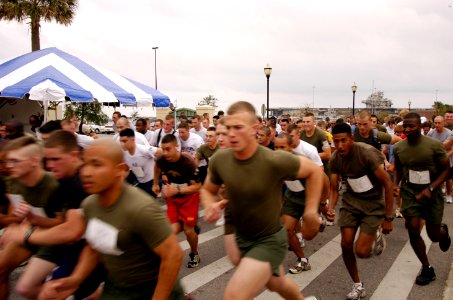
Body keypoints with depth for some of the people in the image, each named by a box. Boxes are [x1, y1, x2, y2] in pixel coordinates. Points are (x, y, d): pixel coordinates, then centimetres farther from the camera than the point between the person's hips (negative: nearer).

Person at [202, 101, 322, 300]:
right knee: (276, 284, 30)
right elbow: (208, 190, 3)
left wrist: (311, 211, -12)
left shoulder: (275, 161, -29)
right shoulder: (219, 160, -16)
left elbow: (314, 171, -11)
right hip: (238, 235, 5)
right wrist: (210, 206, -19)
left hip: (268, 240, -5)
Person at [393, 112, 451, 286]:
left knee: (434, 236, 6)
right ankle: (427, 269, 15)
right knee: (413, 230, -6)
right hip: (410, 192, 3)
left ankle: (443, 231, 46)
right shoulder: (398, 148, -5)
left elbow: (446, 169, -10)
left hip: (431, 193, -2)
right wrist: (396, 184, -6)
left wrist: (430, 189, -20)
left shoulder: (434, 145, -17)